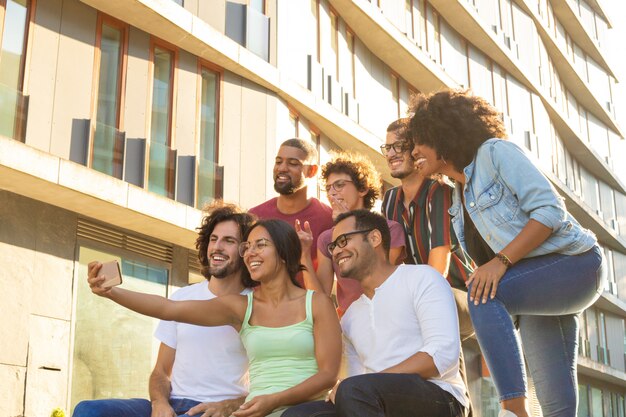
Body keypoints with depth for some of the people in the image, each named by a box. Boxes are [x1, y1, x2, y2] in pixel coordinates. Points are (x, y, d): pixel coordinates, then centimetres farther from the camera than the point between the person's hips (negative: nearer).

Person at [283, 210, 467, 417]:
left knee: (354, 391, -34)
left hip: (439, 399, -6)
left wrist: (369, 383, -15)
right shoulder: (350, 316, 23)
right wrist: (340, 391, -5)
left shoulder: (421, 278, 3)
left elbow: (443, 353, -12)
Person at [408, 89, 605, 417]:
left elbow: (550, 211, -18)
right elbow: (484, 255, 16)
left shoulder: (495, 152, -9)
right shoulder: (460, 195, 14)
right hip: (537, 286, 8)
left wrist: (501, 261, -25)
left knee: (483, 295, -28)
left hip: (573, 262, -8)